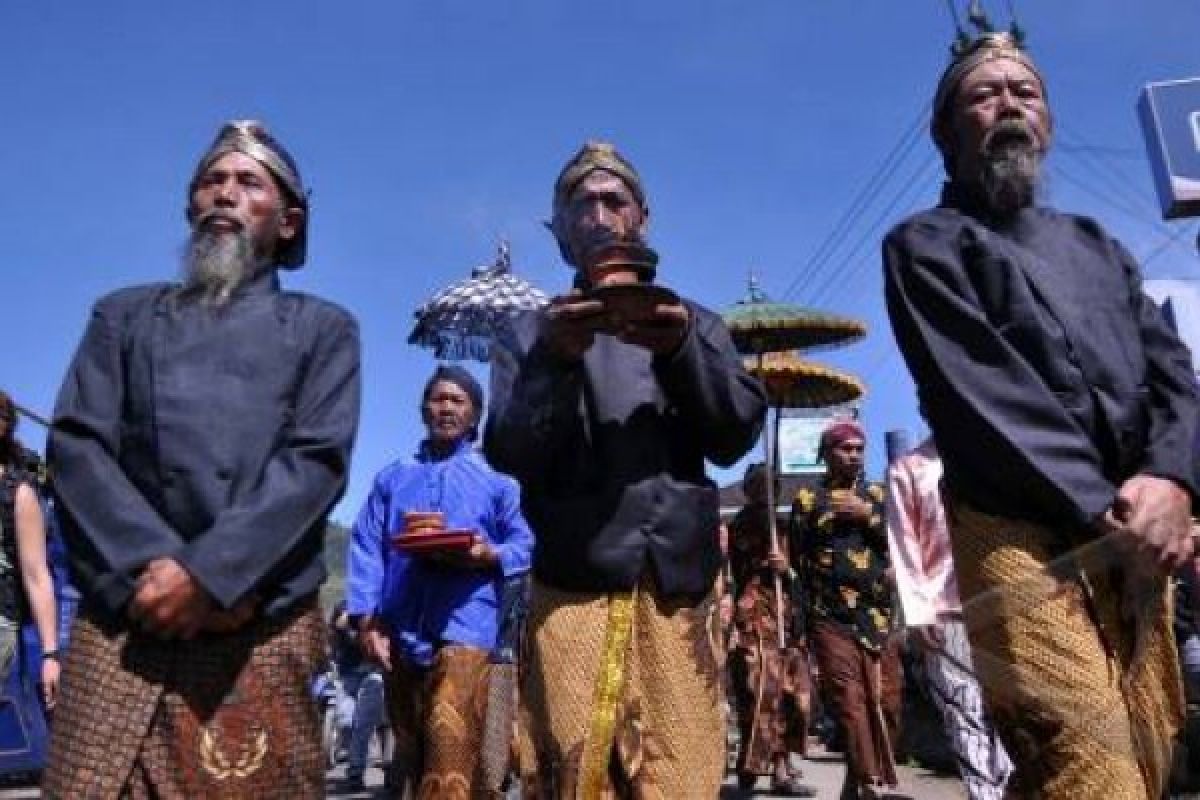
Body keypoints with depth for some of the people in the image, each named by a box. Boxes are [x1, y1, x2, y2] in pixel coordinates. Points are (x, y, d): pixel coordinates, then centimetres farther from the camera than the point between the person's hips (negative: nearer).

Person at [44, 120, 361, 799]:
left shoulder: (323, 328, 12)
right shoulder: (125, 314, 17)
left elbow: (317, 461, -3)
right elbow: (76, 446, 4)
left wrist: (205, 573, -15)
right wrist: (153, 568, -12)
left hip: (264, 631, -1)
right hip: (124, 622, 2)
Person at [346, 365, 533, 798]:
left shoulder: (496, 479, 12)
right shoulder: (392, 478, 18)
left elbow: (525, 545, 7)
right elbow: (366, 550, 10)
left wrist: (488, 556, -15)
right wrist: (367, 618, -3)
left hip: (463, 629, -3)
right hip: (399, 632, 4)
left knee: (451, 765, -14)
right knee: (410, 752, 13)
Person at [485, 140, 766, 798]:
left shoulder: (693, 325, 15)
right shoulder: (530, 335, 11)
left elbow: (736, 436, 1)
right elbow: (509, 456, -1)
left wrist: (681, 351, -15)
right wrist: (554, 361, -17)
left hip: (677, 584, 1)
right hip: (573, 587, -1)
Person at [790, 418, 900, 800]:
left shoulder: (876, 494, 16)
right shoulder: (808, 499, 9)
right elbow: (797, 556, 8)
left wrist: (868, 515, -6)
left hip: (879, 616, 3)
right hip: (831, 618, -3)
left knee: (886, 701, 3)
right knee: (850, 702, -10)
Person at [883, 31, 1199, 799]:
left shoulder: (1096, 244, 23)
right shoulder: (925, 245, 5)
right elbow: (980, 392, -9)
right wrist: (1104, 510, -14)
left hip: (1133, 541, 6)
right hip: (1022, 538, -6)